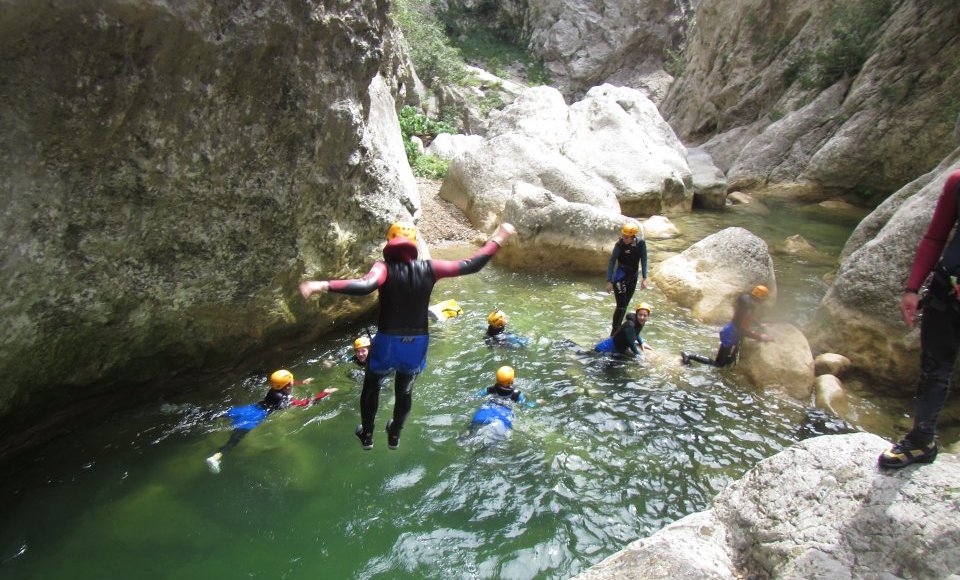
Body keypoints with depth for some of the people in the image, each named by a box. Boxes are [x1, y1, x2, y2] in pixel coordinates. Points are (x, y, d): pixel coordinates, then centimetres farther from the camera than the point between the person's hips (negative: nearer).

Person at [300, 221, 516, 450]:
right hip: (417, 343, 2)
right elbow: (470, 265, -7)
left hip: (388, 342, -2)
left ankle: (367, 435, 40)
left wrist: (323, 285, -45)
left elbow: (365, 285, -38)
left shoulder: (385, 267, -16)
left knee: (371, 386, 26)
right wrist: (497, 240, 2)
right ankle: (394, 435, 46)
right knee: (405, 390, 27)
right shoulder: (428, 268, -8)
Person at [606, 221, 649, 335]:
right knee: (621, 305, -8)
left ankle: (617, 328, 25)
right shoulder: (620, 244, -20)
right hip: (620, 278, -4)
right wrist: (609, 281, -20)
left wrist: (644, 278, -7)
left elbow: (643, 260, -3)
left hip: (633, 278, 4)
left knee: (625, 304, 12)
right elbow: (612, 262, -18)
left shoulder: (641, 243, -11)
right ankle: (614, 333, 1)